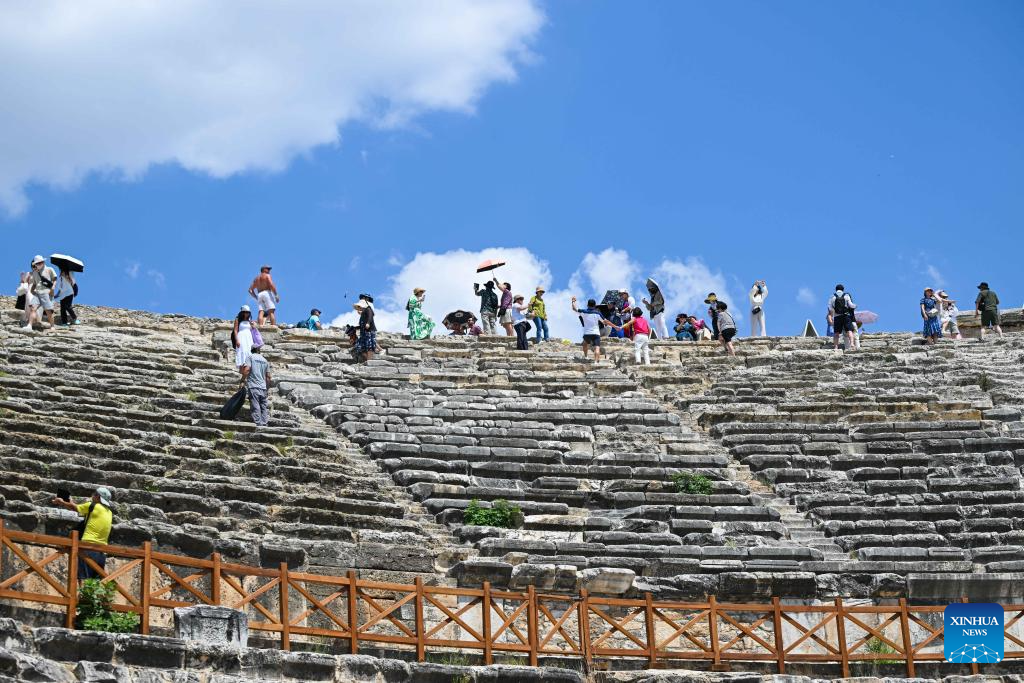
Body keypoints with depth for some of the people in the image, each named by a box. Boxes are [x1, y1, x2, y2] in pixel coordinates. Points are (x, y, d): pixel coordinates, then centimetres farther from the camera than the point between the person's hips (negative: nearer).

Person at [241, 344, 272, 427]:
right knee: (264, 407, 6)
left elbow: (247, 369, -12)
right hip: (263, 387, 5)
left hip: (253, 387, -5)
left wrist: (243, 379, -1)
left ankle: (258, 424, -14)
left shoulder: (250, 357, 2)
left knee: (255, 407, -7)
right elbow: (268, 376, 17)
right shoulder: (265, 360, 17)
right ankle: (264, 424, -1)